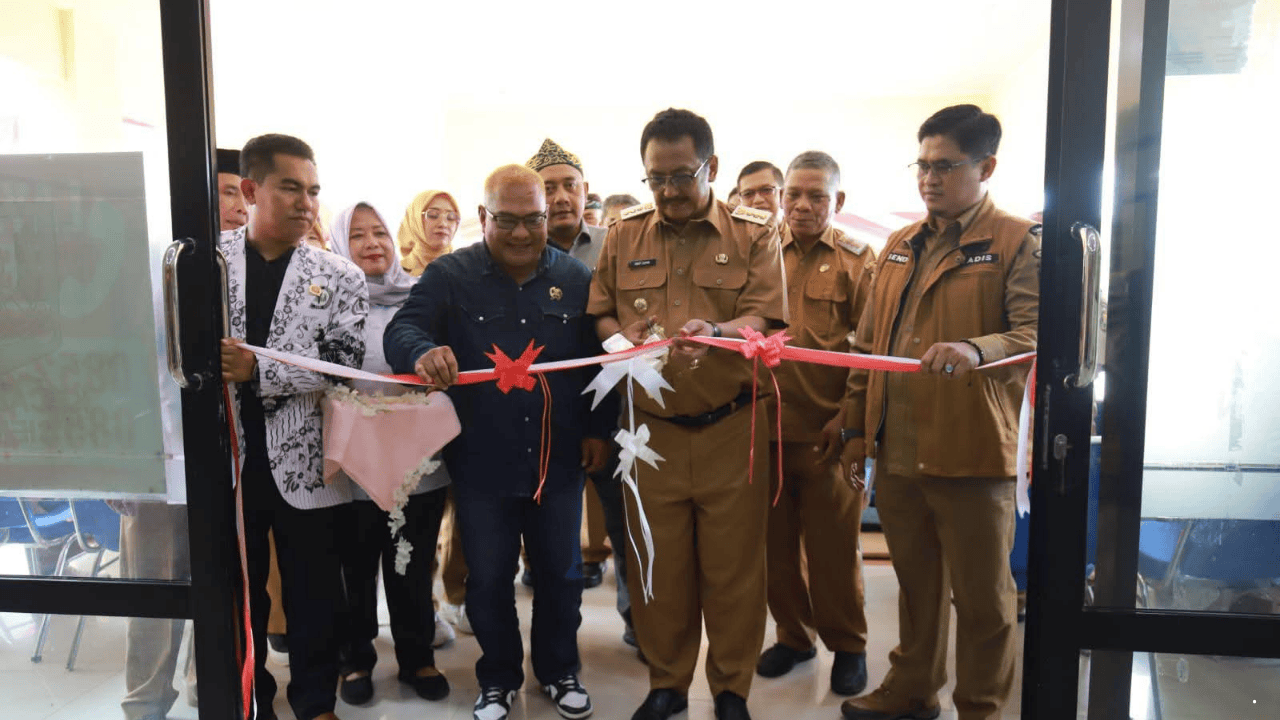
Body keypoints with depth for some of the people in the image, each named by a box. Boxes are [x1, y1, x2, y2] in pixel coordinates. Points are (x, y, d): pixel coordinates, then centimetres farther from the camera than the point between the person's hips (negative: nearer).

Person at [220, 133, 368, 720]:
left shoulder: (339, 278, -1)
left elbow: (343, 363, -11)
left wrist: (259, 370, -20)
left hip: (304, 464, -1)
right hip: (226, 461, 1)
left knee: (313, 598, 12)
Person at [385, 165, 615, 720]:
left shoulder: (575, 278, 2)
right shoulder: (450, 275, -4)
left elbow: (600, 359, 8)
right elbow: (401, 329, -14)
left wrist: (599, 428, 5)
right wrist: (423, 352, -38)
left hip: (559, 460, 2)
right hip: (481, 462, -1)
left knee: (561, 574, 15)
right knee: (488, 579, 12)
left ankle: (559, 670, 38)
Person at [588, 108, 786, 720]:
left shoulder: (754, 233, 3)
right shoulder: (624, 234, 9)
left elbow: (764, 318, -7)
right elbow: (599, 313, 12)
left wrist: (714, 333, -27)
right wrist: (621, 335, -10)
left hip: (730, 428, -1)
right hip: (649, 428, 2)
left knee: (733, 564, 7)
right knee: (657, 564, 10)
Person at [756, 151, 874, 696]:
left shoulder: (858, 262, 2)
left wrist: (848, 417, -12)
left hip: (827, 432, -3)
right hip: (763, 425, 3)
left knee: (832, 546, 7)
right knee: (774, 540, 13)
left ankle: (847, 644, 28)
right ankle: (792, 634, 32)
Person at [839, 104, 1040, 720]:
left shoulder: (1019, 243, -4)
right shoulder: (900, 245, 14)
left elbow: (1035, 336, -15)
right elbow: (868, 343, 15)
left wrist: (977, 350, -35)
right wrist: (857, 429, 12)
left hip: (971, 454, -5)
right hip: (896, 452, 6)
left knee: (981, 595, 9)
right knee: (917, 581, 21)